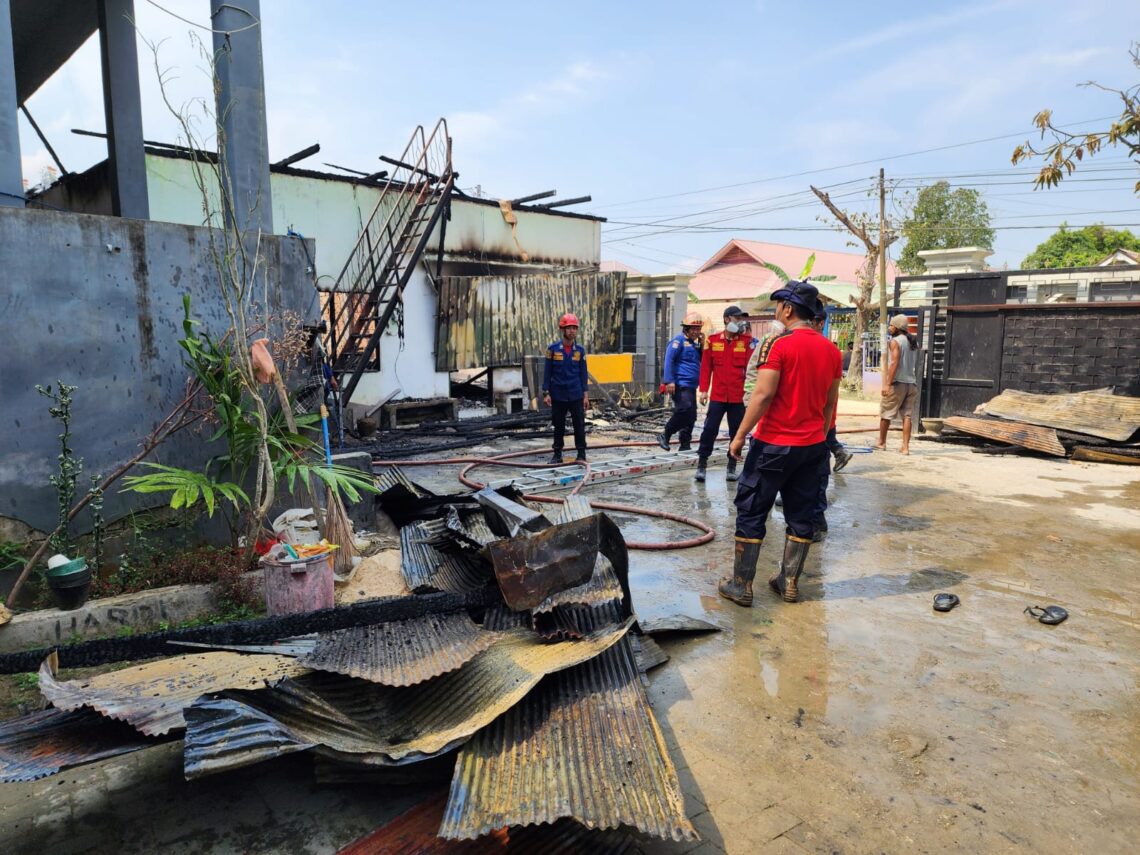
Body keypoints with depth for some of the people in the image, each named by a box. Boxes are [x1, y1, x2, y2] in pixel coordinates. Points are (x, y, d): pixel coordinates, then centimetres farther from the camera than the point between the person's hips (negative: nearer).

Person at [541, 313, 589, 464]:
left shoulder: (580, 350, 2)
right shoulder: (553, 349, -2)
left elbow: (583, 373, 5)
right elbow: (547, 372, 0)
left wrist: (585, 394, 1)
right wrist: (546, 393, -5)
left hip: (576, 395, 1)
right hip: (558, 395, -1)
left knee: (579, 425, 2)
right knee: (558, 426, 9)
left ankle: (581, 454, 13)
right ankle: (557, 454, 20)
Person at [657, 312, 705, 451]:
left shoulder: (694, 343, 20)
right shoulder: (679, 340, -6)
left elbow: (701, 361, 24)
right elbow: (669, 360, -14)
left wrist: (702, 346, 8)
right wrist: (669, 381, -22)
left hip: (691, 386, 9)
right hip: (680, 385, -9)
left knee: (691, 416, 7)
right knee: (685, 410, -21)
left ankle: (685, 445, 15)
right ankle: (665, 435, -5)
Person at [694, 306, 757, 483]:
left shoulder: (748, 341, 1)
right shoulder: (713, 340, 3)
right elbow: (706, 367, 4)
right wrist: (703, 390, -1)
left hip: (739, 396, 0)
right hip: (717, 395, 0)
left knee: (737, 432, 8)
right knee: (710, 429, 0)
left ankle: (732, 467, 21)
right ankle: (701, 464, 11)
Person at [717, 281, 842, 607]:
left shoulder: (782, 345, -14)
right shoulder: (832, 350, 6)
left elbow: (763, 395, -18)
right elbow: (831, 401, 13)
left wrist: (739, 435, -11)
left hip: (775, 443, -6)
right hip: (812, 445, 7)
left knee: (751, 512, 3)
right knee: (800, 515, 13)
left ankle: (741, 585, 8)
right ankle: (789, 583, 21)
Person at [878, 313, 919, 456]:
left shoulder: (895, 341, -9)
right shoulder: (913, 342, 15)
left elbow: (895, 363, -19)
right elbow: (916, 365, 19)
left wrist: (887, 384, -22)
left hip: (897, 383, -7)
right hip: (911, 383, 7)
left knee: (885, 414, 7)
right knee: (907, 416, 4)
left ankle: (881, 443, 17)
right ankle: (905, 447, 0)